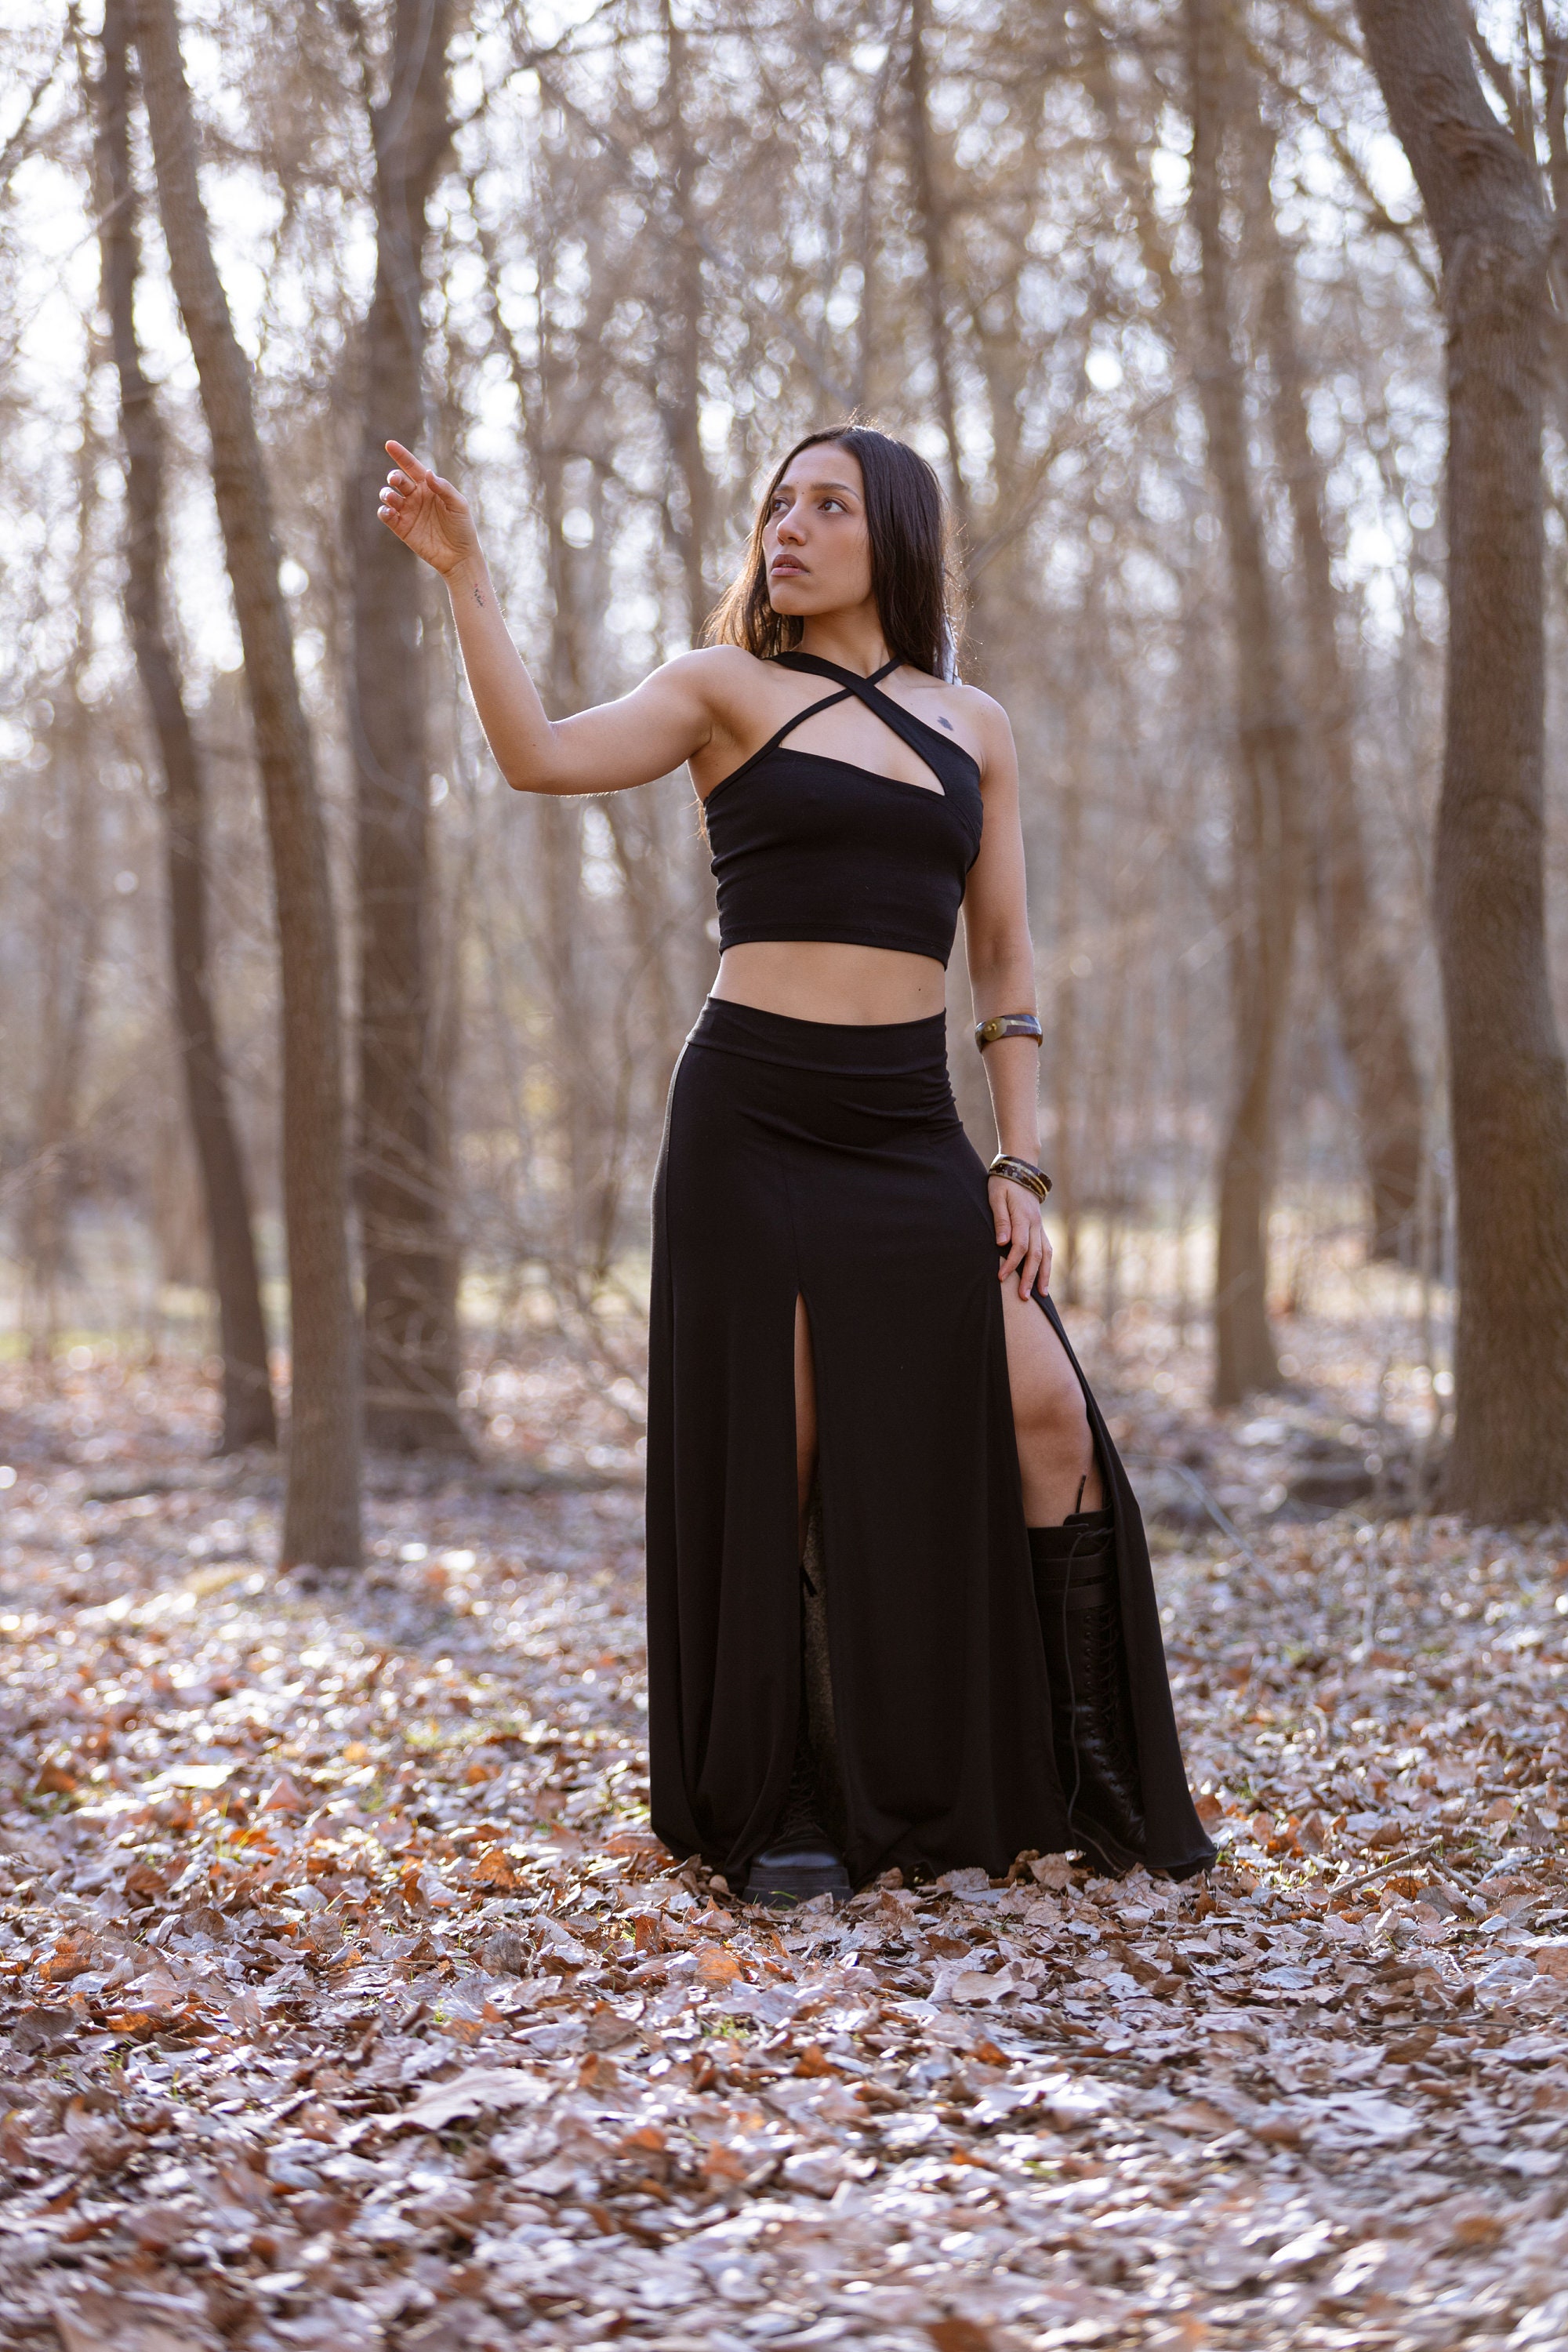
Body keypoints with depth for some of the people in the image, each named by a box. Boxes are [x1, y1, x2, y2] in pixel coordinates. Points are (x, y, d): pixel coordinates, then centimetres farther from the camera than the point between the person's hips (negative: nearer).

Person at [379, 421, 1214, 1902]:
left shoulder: (972, 725, 14)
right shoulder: (728, 689, 4)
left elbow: (1005, 960, 14)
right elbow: (539, 756, -12)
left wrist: (1020, 1162, 6)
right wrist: (462, 571, -20)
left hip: (911, 1130, 3)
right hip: (753, 1112, -3)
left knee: (1043, 1413, -5)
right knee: (773, 1452, -1)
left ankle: (1094, 1769, 10)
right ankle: (780, 1808, 13)